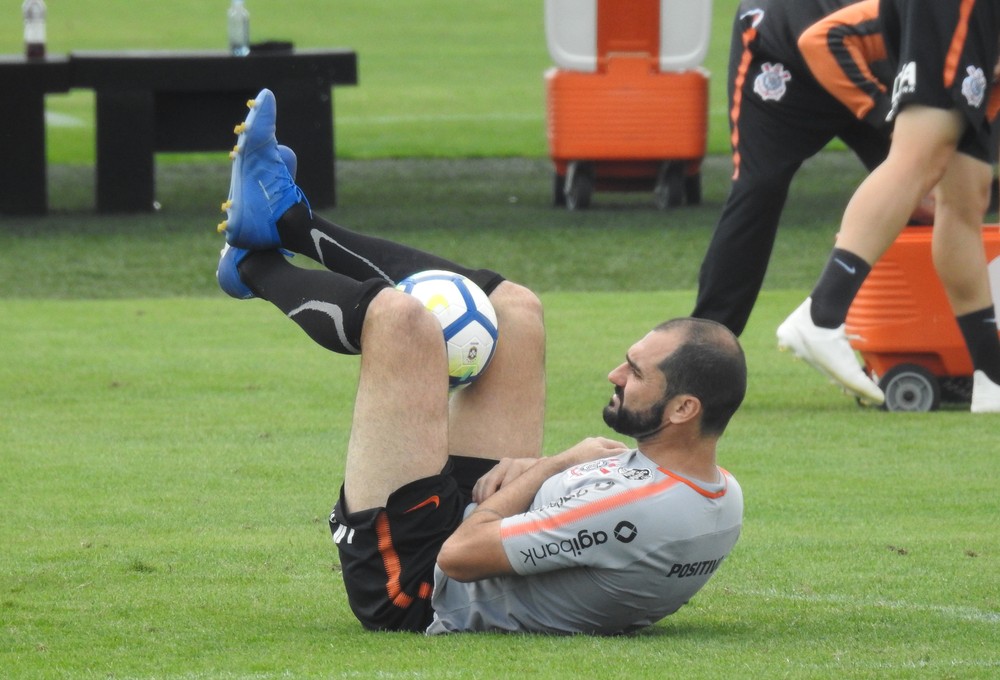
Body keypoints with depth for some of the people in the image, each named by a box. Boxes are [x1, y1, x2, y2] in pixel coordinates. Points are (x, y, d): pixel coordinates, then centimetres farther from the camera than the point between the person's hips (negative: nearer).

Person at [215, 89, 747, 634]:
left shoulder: (634, 509, -37)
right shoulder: (722, 498, -10)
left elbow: (460, 556, -31)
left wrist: (553, 466, -17)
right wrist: (544, 468, -7)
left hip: (412, 592, -9)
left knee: (397, 317, -14)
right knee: (512, 307, 13)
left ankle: (259, 269, 22)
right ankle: (285, 219, 25)